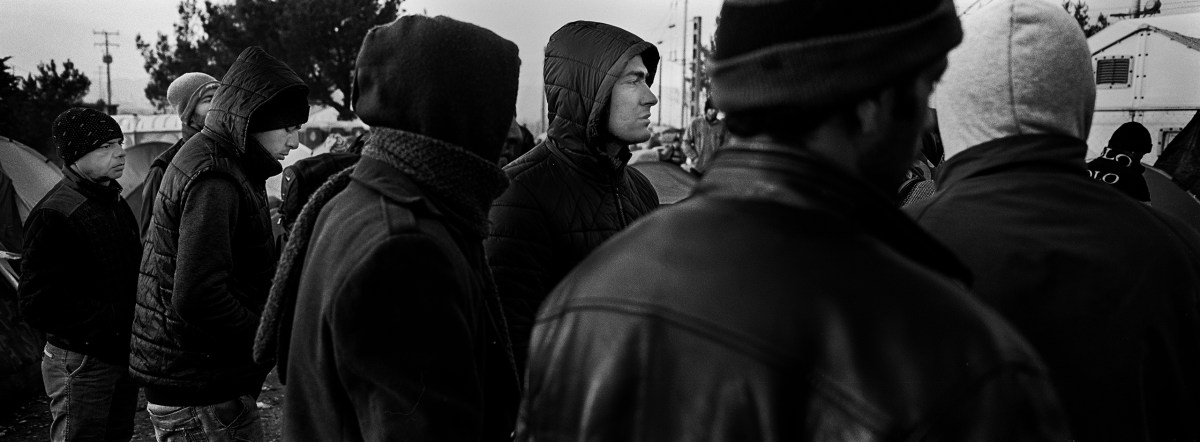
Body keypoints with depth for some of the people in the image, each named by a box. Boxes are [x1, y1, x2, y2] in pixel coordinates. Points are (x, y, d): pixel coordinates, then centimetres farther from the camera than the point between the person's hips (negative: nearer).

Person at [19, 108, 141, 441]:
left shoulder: (116, 204, 11)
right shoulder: (54, 215, -17)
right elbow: (38, 301, -19)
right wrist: (110, 322, -20)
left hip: (123, 355, 8)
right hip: (82, 362, -8)